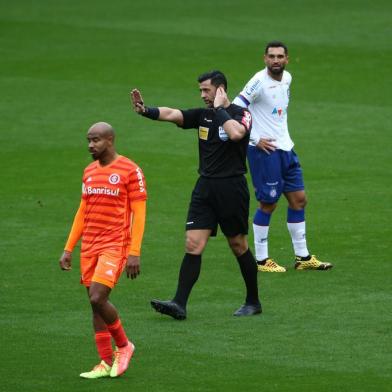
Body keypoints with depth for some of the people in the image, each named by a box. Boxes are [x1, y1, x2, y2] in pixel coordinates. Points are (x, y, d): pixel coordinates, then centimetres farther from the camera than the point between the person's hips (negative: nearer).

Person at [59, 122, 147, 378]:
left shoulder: (130, 171, -7)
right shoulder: (90, 172, 13)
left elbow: (139, 213, -9)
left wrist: (135, 253, -15)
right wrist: (68, 249, 16)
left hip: (115, 246, -7)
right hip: (89, 248, 7)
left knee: (98, 298, -18)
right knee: (95, 303, 6)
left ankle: (124, 346, 4)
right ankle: (107, 364, 13)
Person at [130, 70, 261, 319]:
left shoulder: (241, 114, -7)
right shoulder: (203, 114, 9)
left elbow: (236, 133, -29)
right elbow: (171, 114, -4)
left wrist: (219, 108, -18)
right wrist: (145, 111, -21)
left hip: (232, 187, -5)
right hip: (205, 187, 5)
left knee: (239, 245, 5)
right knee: (193, 245, -5)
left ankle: (253, 302, 20)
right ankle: (180, 304, -10)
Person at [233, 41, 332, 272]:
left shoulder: (286, 78, 7)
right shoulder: (259, 82, -17)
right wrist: (255, 139, -17)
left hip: (285, 147, 8)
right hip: (264, 150, -8)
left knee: (299, 199, 9)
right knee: (268, 204, -3)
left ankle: (303, 257, 17)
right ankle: (262, 260, 8)